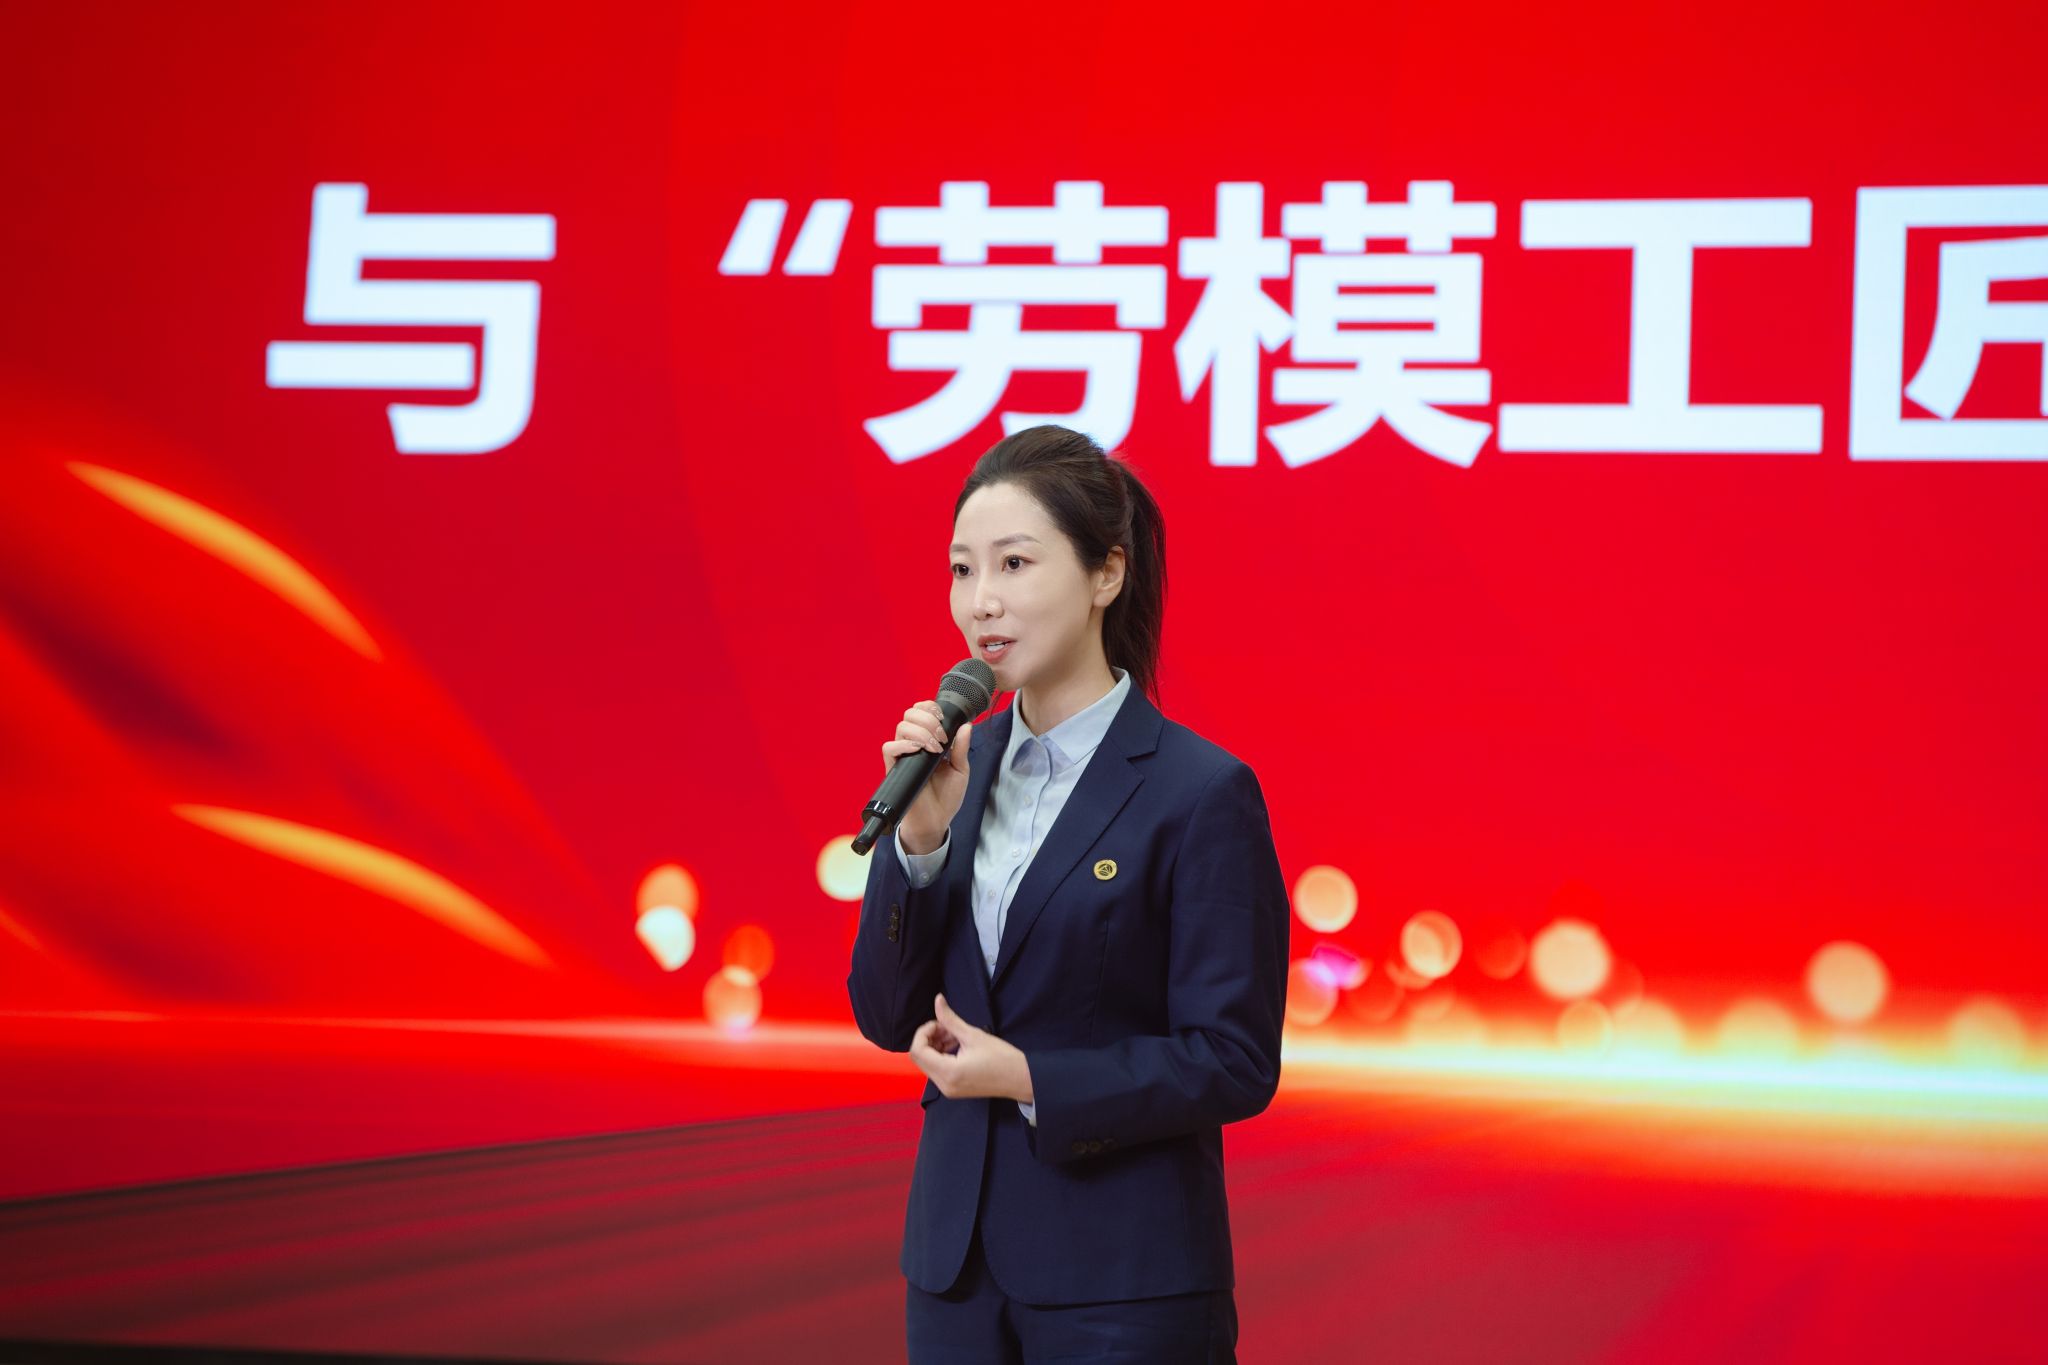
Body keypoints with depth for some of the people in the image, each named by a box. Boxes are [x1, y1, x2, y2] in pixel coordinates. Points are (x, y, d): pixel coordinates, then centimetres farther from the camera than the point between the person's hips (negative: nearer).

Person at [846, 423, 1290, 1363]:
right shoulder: (960, 765, 6)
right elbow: (887, 1020, 4)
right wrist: (918, 841, -9)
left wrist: (1030, 1079, -17)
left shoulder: (1202, 792, -11)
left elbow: (1236, 1063, -12)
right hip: (957, 1252, 5)